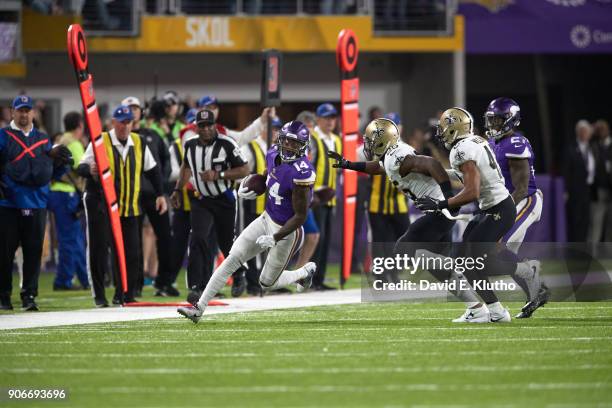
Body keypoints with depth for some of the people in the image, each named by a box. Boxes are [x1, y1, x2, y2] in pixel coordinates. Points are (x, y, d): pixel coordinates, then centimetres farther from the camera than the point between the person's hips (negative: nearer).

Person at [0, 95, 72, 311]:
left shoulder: (44, 140, 16)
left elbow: (52, 173, 17)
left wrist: (62, 163, -2)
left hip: (37, 204, 3)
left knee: (34, 251, 1)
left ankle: (29, 295, 6)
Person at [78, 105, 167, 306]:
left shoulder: (139, 144, 7)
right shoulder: (100, 142, -6)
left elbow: (152, 170, 18)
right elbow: (82, 167, -10)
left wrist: (160, 194, 13)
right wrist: (90, 170, -33)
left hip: (129, 206, 4)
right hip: (101, 205, -4)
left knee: (132, 251, -1)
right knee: (99, 250, -3)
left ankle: (124, 294, 9)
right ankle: (99, 296, 5)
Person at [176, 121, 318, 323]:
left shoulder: (301, 173, -29)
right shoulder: (273, 155, -5)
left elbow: (300, 216, -23)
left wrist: (274, 238, -26)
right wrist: (250, 189, 0)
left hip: (285, 231, -7)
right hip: (266, 220, 7)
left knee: (268, 283, 9)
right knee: (232, 259, -5)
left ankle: (305, 272, 38)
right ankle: (199, 308, -3)